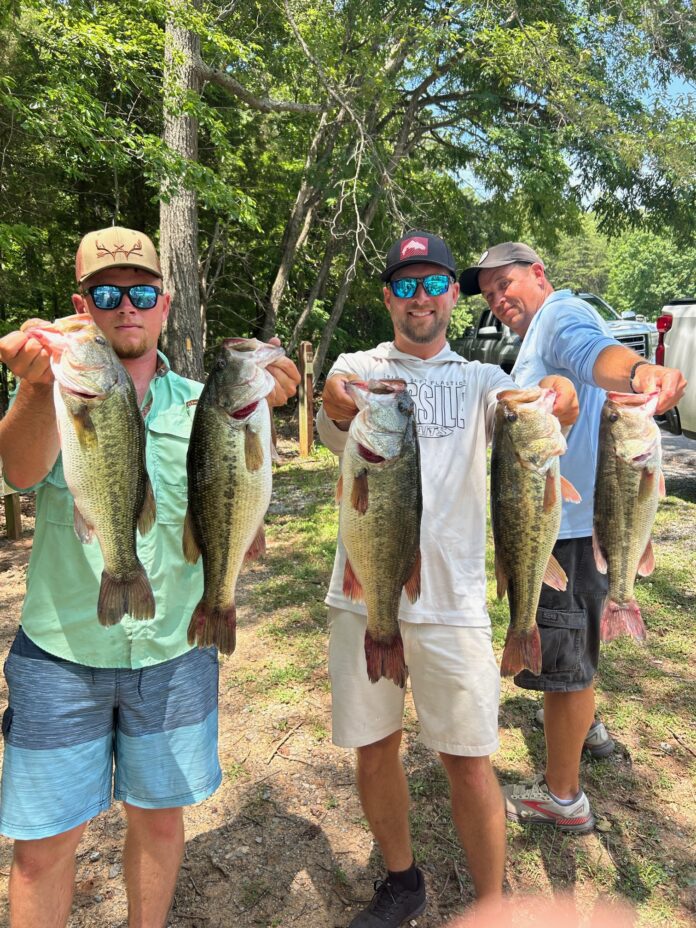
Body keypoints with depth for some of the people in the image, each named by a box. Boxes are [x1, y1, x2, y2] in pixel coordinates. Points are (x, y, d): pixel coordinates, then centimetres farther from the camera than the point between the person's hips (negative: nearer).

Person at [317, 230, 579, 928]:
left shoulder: (480, 380, 7)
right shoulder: (358, 368, 6)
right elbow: (331, 431, -16)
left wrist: (555, 403, -39)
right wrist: (336, 404, -40)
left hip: (451, 601, -1)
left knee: (468, 763, 6)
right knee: (374, 749, 15)